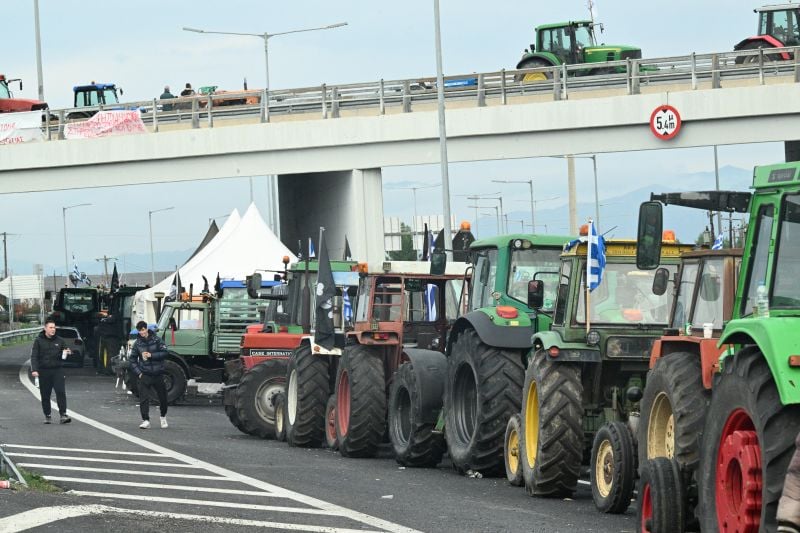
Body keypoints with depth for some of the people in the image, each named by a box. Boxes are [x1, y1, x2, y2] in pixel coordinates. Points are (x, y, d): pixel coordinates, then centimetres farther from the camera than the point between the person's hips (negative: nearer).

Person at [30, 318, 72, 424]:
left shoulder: (59, 340, 10)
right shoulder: (38, 341, 2)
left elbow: (64, 355, 17)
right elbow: (34, 356, -3)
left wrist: (67, 353, -7)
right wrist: (34, 370, -15)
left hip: (57, 371, 1)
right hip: (43, 371, -1)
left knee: (61, 392, -12)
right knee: (45, 395, 3)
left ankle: (63, 414, -13)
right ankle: (47, 416, 13)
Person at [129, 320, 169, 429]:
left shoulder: (156, 340, -2)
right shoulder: (137, 343, 2)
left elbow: (164, 353, -6)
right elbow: (132, 359, 7)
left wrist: (151, 355, -15)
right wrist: (138, 372, -2)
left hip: (158, 374, 0)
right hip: (144, 375, 0)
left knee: (162, 397, 10)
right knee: (144, 398, -10)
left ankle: (163, 417, 31)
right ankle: (145, 420, -7)